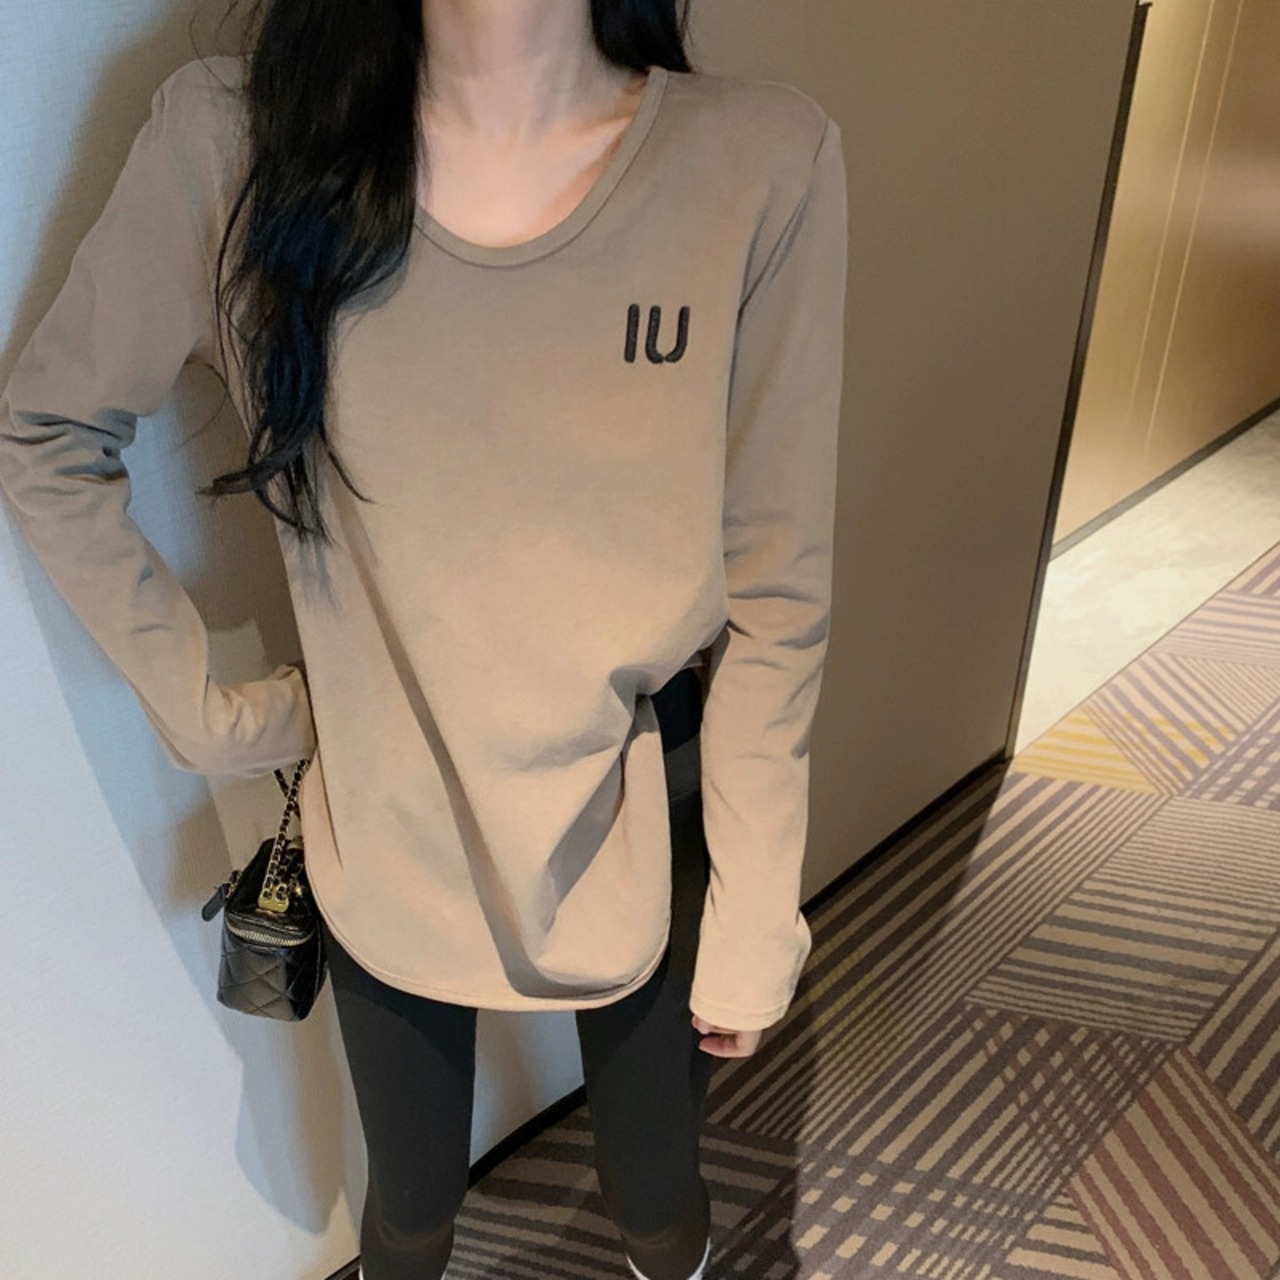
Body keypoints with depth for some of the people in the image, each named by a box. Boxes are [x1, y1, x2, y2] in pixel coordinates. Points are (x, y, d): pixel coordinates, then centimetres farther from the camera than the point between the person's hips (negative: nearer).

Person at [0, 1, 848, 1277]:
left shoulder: (764, 163, -15)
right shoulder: (236, 142, -13)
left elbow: (776, 600, -11)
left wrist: (754, 918, -5)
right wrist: (205, 707, -3)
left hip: (646, 841, 0)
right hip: (386, 844, 1)